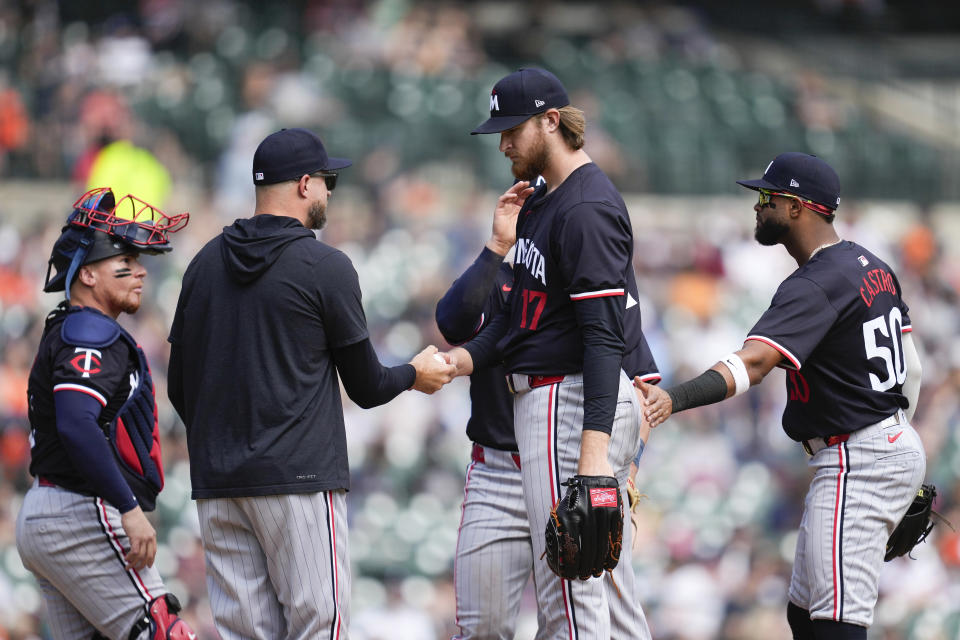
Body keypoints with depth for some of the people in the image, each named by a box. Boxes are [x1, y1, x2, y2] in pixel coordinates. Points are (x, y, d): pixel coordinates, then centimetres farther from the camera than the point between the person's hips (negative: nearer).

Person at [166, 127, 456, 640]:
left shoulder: (205, 264, 11)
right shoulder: (325, 267, -6)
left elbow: (180, 388, 14)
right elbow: (366, 386, 1)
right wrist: (416, 374, 21)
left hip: (216, 482, 6)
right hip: (299, 477, -6)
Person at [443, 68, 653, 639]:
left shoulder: (587, 209, -16)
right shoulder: (543, 204, 18)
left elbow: (604, 335, -23)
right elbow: (520, 314, 18)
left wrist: (594, 449, -29)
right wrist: (458, 360, -1)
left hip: (573, 400, -11)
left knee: (570, 591, -11)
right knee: (611, 584, 12)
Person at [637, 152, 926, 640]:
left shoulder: (815, 286, -20)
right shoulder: (872, 267, 12)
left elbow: (752, 363, -35)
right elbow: (910, 369, 19)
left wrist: (674, 398, -49)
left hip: (856, 464, -11)